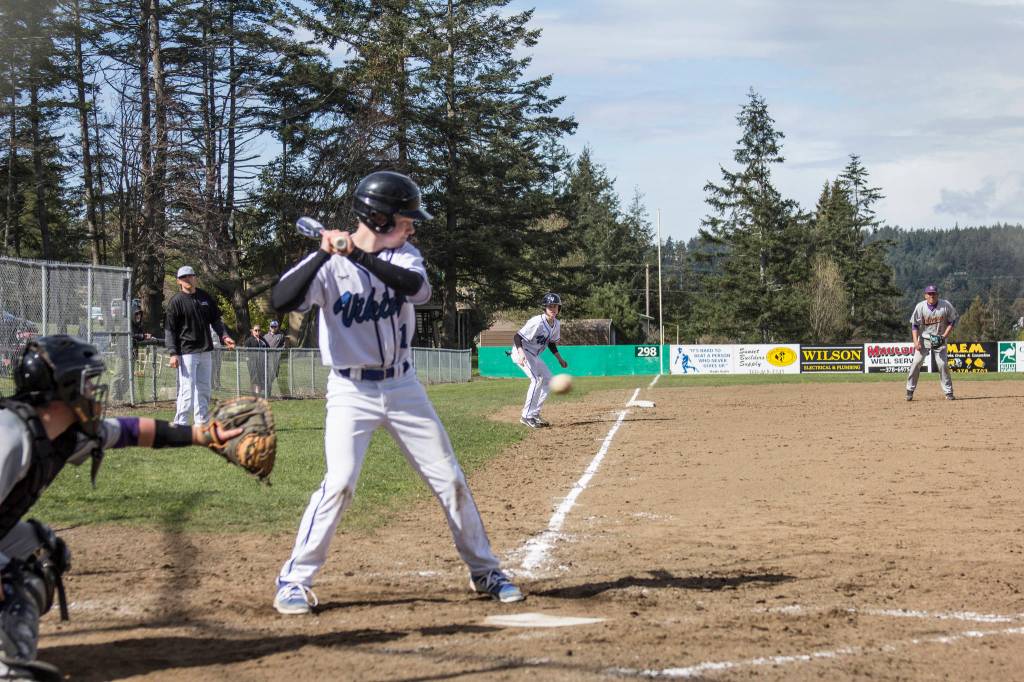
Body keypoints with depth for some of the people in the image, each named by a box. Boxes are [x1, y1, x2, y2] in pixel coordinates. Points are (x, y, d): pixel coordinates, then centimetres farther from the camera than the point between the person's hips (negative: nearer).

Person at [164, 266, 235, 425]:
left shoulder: (205, 297, 10)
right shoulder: (176, 301, -6)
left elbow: (215, 319, 18)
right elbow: (170, 329, -7)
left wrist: (224, 336, 1)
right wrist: (173, 353, -15)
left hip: (205, 351, 6)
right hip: (186, 352, -6)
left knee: (204, 389, 10)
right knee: (187, 389, -10)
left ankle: (202, 424, 17)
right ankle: (180, 425, -7)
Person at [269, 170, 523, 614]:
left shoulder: (403, 255, 1)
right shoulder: (329, 264, -10)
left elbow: (418, 288, -22)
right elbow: (280, 300, -25)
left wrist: (360, 255, -29)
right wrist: (325, 253, -31)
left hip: (403, 386, 4)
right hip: (351, 391, -4)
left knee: (449, 478, 7)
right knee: (339, 482, -18)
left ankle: (483, 570, 21)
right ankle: (295, 580, -6)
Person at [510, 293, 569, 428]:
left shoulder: (556, 324, 1)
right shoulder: (537, 322, -26)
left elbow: (551, 343, 17)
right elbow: (517, 337, -29)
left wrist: (559, 359, 9)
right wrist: (521, 353, -44)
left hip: (534, 356, 9)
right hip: (522, 352, -9)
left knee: (548, 379, 9)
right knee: (536, 380, -22)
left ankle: (535, 413, 14)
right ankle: (527, 416, -20)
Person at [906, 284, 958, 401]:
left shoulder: (946, 305, -10)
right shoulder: (920, 307, -10)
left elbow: (951, 322, -1)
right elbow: (914, 325, -6)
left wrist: (944, 336, -12)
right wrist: (915, 341, -16)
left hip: (939, 339, 0)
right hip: (924, 338, 0)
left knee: (943, 364, -7)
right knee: (916, 363, -6)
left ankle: (948, 392, 2)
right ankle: (910, 390, 4)